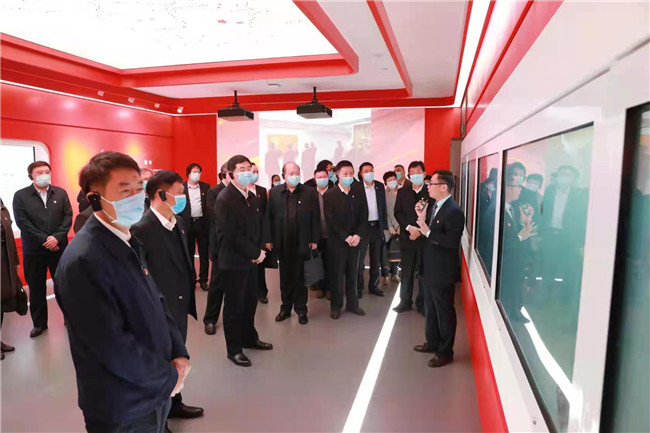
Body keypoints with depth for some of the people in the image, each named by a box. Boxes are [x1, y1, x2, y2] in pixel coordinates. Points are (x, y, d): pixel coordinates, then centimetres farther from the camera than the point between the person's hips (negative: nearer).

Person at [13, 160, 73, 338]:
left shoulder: (61, 193, 5)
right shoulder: (20, 196, 0)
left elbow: (68, 217, -2)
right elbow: (22, 222, -8)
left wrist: (57, 237, -15)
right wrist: (44, 240, -14)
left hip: (59, 247, 1)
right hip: (34, 250, 0)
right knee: (36, 288, 10)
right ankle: (39, 323, 24)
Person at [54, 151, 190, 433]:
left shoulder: (129, 242, 3)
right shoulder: (83, 260, -25)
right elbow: (112, 346, -25)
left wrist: (178, 355, -4)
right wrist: (169, 377, -14)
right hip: (124, 408, -7)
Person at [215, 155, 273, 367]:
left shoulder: (250, 196, 9)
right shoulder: (224, 199, -16)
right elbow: (232, 235, -21)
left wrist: (258, 250, -2)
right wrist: (256, 253, -15)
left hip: (251, 259, 7)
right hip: (234, 261, -7)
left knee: (250, 301, 17)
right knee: (234, 305, 5)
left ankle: (250, 338, 36)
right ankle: (234, 349, 20)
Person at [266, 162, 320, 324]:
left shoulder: (309, 192, -3)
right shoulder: (275, 192, 2)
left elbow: (315, 218, -2)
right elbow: (269, 217, 2)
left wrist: (314, 240, -5)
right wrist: (268, 239, -2)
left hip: (301, 243, -1)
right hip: (282, 243, 2)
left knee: (300, 277, 9)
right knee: (285, 277, 13)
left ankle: (301, 310, 22)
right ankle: (286, 308, 27)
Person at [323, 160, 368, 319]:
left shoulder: (358, 195, 8)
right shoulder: (329, 195, -5)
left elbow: (363, 218, 5)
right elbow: (330, 220, -12)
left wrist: (358, 235, -11)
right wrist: (345, 237, -17)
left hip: (355, 241, 4)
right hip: (337, 242, -3)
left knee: (353, 274, 11)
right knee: (336, 275, 5)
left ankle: (352, 304, 24)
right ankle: (336, 306, 17)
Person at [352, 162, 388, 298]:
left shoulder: (380, 186, 7)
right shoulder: (355, 187, -7)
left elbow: (383, 207, 10)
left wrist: (385, 226, 6)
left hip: (377, 226, 5)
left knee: (376, 259, 13)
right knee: (359, 259, 4)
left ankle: (374, 286, 26)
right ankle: (358, 287, 16)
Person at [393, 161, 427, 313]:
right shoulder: (402, 192, 8)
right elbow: (398, 212, 2)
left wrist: (421, 230, -13)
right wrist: (409, 227, -13)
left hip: (425, 238, -2)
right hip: (407, 237, 2)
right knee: (406, 272, 9)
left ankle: (422, 303, 18)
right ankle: (405, 301, 20)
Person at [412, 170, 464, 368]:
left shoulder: (454, 211, -21)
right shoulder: (432, 205, 6)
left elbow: (452, 242, -26)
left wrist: (428, 232, -27)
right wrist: (422, 218, -5)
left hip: (443, 271, -9)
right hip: (430, 268, 9)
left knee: (444, 312, 7)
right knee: (430, 309, 22)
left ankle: (445, 352, 23)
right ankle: (432, 342, 40)